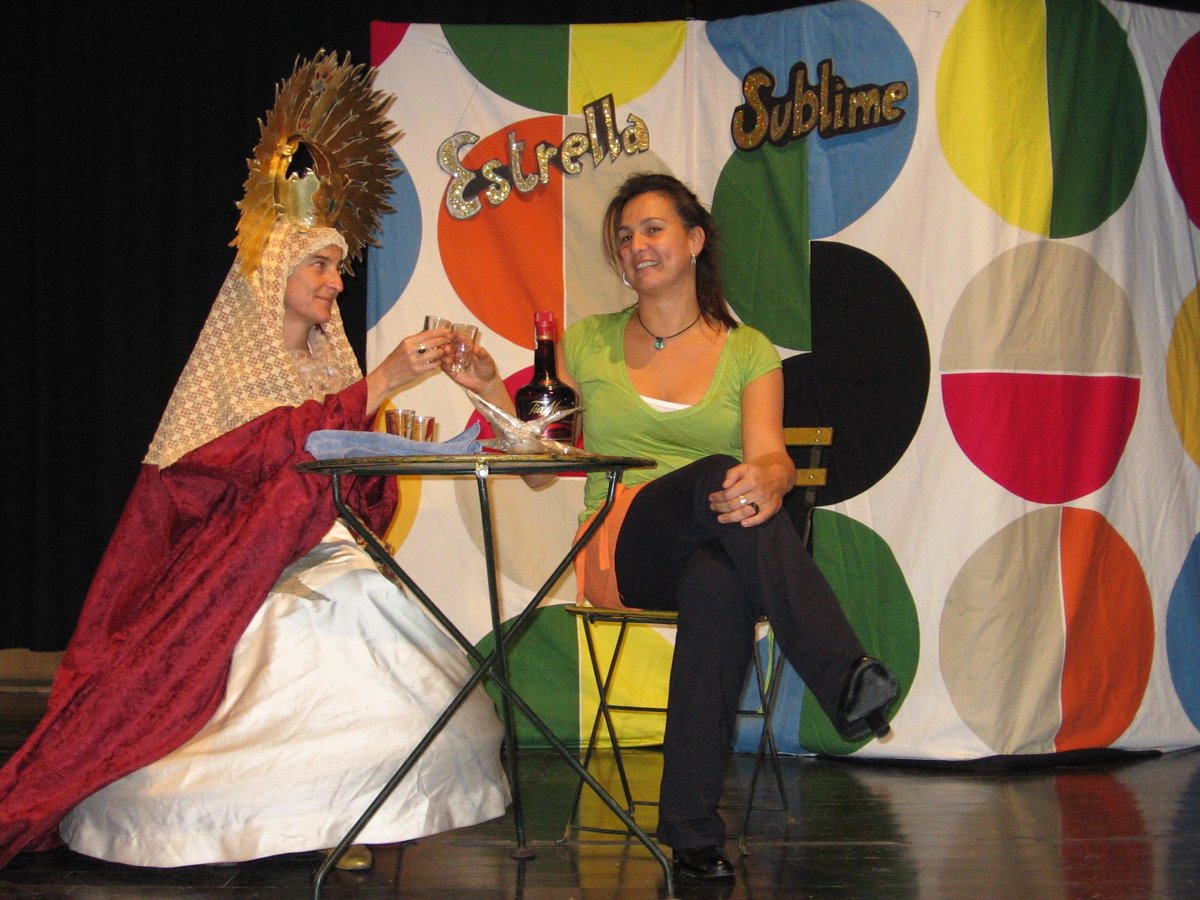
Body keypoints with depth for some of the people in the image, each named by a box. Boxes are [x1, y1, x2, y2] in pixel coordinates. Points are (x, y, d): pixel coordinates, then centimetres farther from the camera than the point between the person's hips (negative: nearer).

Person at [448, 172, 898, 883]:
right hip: (621, 550, 0)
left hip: (714, 550, 1)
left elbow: (771, 456, -5)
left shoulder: (748, 352, 13)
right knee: (716, 475, -36)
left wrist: (768, 479, -30)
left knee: (718, 583, -41)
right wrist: (496, 395, -2)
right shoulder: (588, 344, 16)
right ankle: (846, 677, -52)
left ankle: (692, 827, -40)